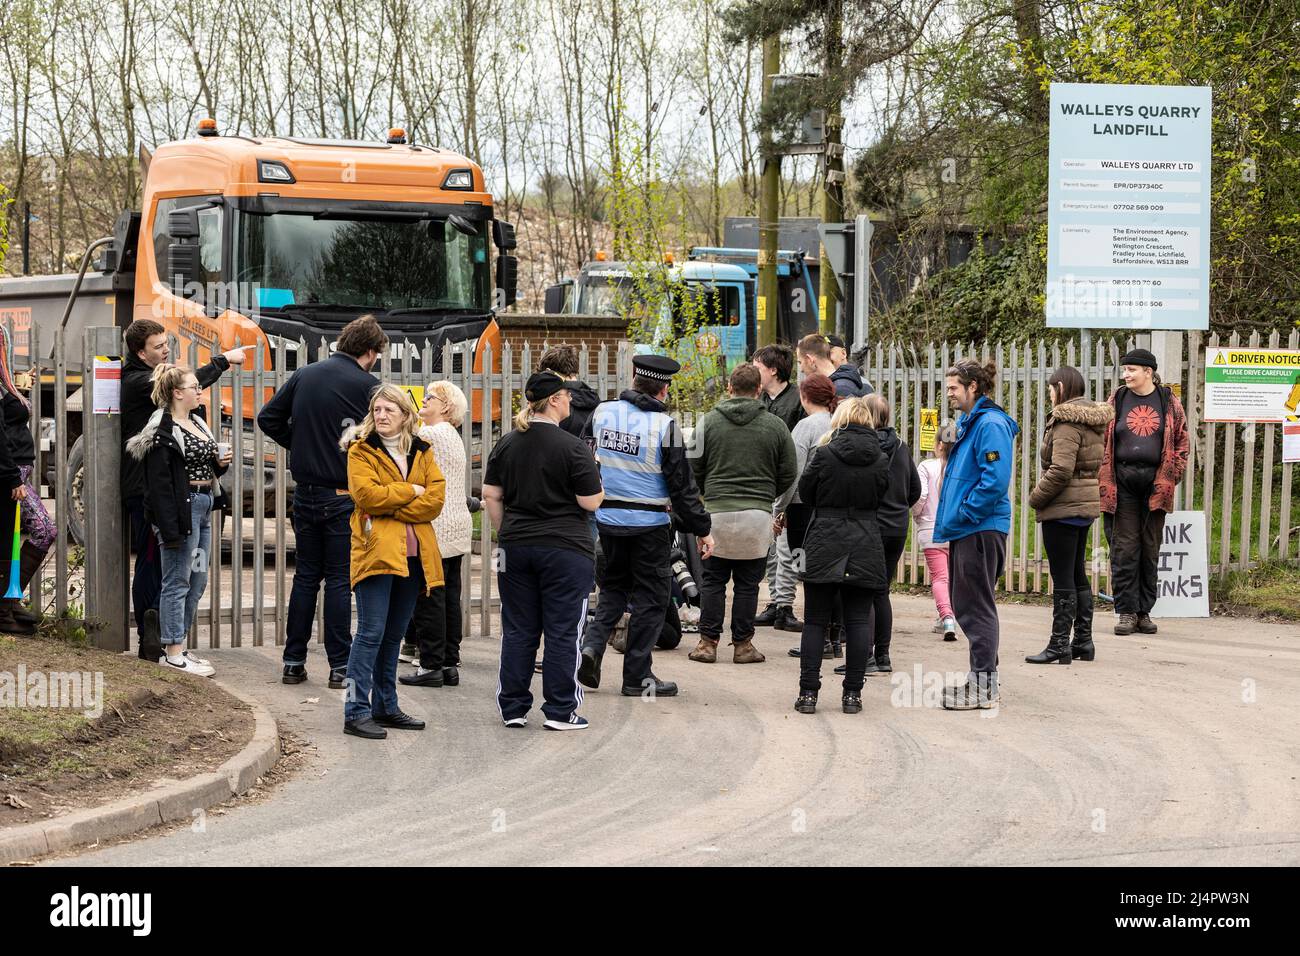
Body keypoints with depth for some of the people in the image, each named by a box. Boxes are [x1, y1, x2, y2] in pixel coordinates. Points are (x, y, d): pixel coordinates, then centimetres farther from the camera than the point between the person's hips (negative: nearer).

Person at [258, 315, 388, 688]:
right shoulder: (366, 384, -10)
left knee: (305, 576, 13)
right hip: (343, 496, -5)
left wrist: (300, 445, 13)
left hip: (305, 492, 5)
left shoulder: (304, 375, 7)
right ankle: (340, 667, 3)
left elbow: (267, 418, 8)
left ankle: (294, 662, 14)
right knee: (339, 580, 1)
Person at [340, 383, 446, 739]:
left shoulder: (422, 452, 13)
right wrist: (410, 491, -7)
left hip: (412, 555, 5)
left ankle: (385, 706, 20)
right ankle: (355, 712, -8)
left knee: (394, 635, 12)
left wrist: (391, 507, -10)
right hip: (375, 550, -5)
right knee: (371, 633, -9)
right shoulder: (361, 451, 1)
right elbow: (366, 494, -15)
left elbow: (435, 497, 0)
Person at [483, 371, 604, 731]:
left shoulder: (506, 445, 5)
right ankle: (560, 711, 3)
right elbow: (591, 502, -11)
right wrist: (597, 485, 9)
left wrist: (507, 534, 15)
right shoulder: (573, 447, -11)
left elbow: (491, 495, 6)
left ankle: (513, 708, 13)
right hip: (566, 550, -5)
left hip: (516, 548, 5)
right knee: (562, 631, 1)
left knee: (518, 631, 10)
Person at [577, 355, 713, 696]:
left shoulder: (602, 413, 0)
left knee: (614, 586, 22)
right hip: (649, 524, -5)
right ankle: (637, 675, 9)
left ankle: (593, 643, 0)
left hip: (607, 518, 5)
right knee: (650, 596, 6)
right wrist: (702, 529, -1)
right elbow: (682, 485, -10)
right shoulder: (664, 426, -13)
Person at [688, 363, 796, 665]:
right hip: (758, 515, 0)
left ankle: (708, 642, 8)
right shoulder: (775, 426, 2)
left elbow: (694, 469, 5)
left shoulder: (708, 422, 1)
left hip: (717, 512, 0)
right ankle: (743, 644, 8)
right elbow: (788, 473, 7)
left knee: (712, 581, 8)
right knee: (747, 583, 6)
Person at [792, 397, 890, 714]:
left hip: (825, 544, -2)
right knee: (858, 621, 6)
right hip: (866, 547, 2)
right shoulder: (880, 460, 0)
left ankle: (808, 693, 1)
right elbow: (879, 499, 11)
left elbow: (805, 492, 5)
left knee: (815, 621, 4)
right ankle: (853, 693, 5)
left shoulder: (824, 454, -7)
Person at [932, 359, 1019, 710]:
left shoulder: (991, 425, -15)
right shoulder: (968, 422, 17)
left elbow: (995, 481, -24)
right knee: (966, 605, 14)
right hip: (966, 529, 10)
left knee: (976, 607, -6)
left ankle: (983, 687, -2)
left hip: (981, 531, -10)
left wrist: (961, 515, -18)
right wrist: (950, 518, 15)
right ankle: (983, 677, 22)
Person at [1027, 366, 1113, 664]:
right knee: (1078, 575, 16)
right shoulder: (1093, 420, 13)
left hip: (1063, 509, -10)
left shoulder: (1067, 422, -16)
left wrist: (1036, 497, -11)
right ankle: (1083, 640, 20)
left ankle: (1059, 645, -3)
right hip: (1086, 505, 10)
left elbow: (1060, 470, -24)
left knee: (1063, 578, -5)